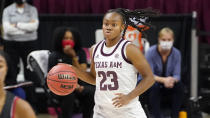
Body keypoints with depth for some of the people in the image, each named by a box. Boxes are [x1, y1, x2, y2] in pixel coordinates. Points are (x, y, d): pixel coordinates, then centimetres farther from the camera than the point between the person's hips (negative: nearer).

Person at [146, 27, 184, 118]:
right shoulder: (151, 52, -18)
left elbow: (177, 75, -9)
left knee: (179, 85, -26)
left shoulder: (176, 53, -8)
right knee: (154, 86, -36)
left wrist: (172, 80, -35)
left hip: (168, 85, 3)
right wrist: (163, 80, -40)